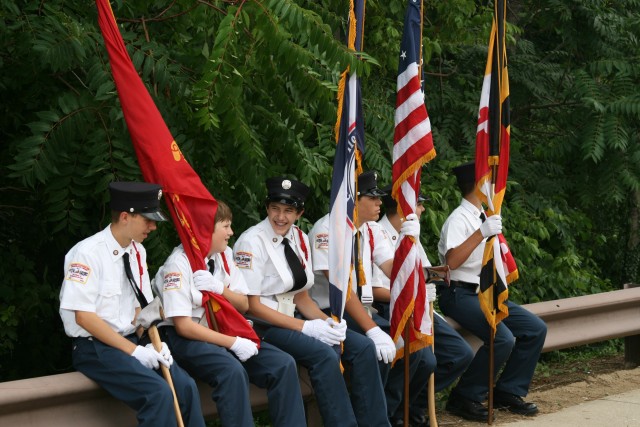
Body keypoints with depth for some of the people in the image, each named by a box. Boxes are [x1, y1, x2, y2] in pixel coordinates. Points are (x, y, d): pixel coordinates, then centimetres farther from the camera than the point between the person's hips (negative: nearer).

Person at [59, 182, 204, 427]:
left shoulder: (138, 251, 7)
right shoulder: (87, 253, -14)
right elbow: (84, 316, -17)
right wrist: (134, 351, -19)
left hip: (131, 341, 7)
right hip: (94, 347, -7)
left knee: (185, 387, -15)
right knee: (158, 393, -26)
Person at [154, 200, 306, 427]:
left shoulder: (224, 255, 6)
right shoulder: (179, 263, -16)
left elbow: (243, 305, 11)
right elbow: (183, 325, -20)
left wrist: (219, 288, -11)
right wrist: (234, 343, -23)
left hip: (221, 331, 7)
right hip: (184, 339, -7)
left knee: (284, 364, -12)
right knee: (233, 371, -36)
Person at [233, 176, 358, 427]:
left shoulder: (299, 239, 8)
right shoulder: (252, 241, -13)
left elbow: (301, 295, 13)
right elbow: (251, 304, -16)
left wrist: (326, 321, -8)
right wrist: (305, 327, -20)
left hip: (293, 317, 7)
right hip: (261, 325, -7)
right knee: (325, 356, -28)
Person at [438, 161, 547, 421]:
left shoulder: (485, 218, 16)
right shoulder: (459, 219, -12)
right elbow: (452, 261, -29)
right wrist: (482, 233, -31)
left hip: (486, 293, 9)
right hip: (460, 295, -9)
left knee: (536, 329, -1)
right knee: (503, 339, -28)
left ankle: (508, 392, 7)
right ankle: (465, 398, -13)